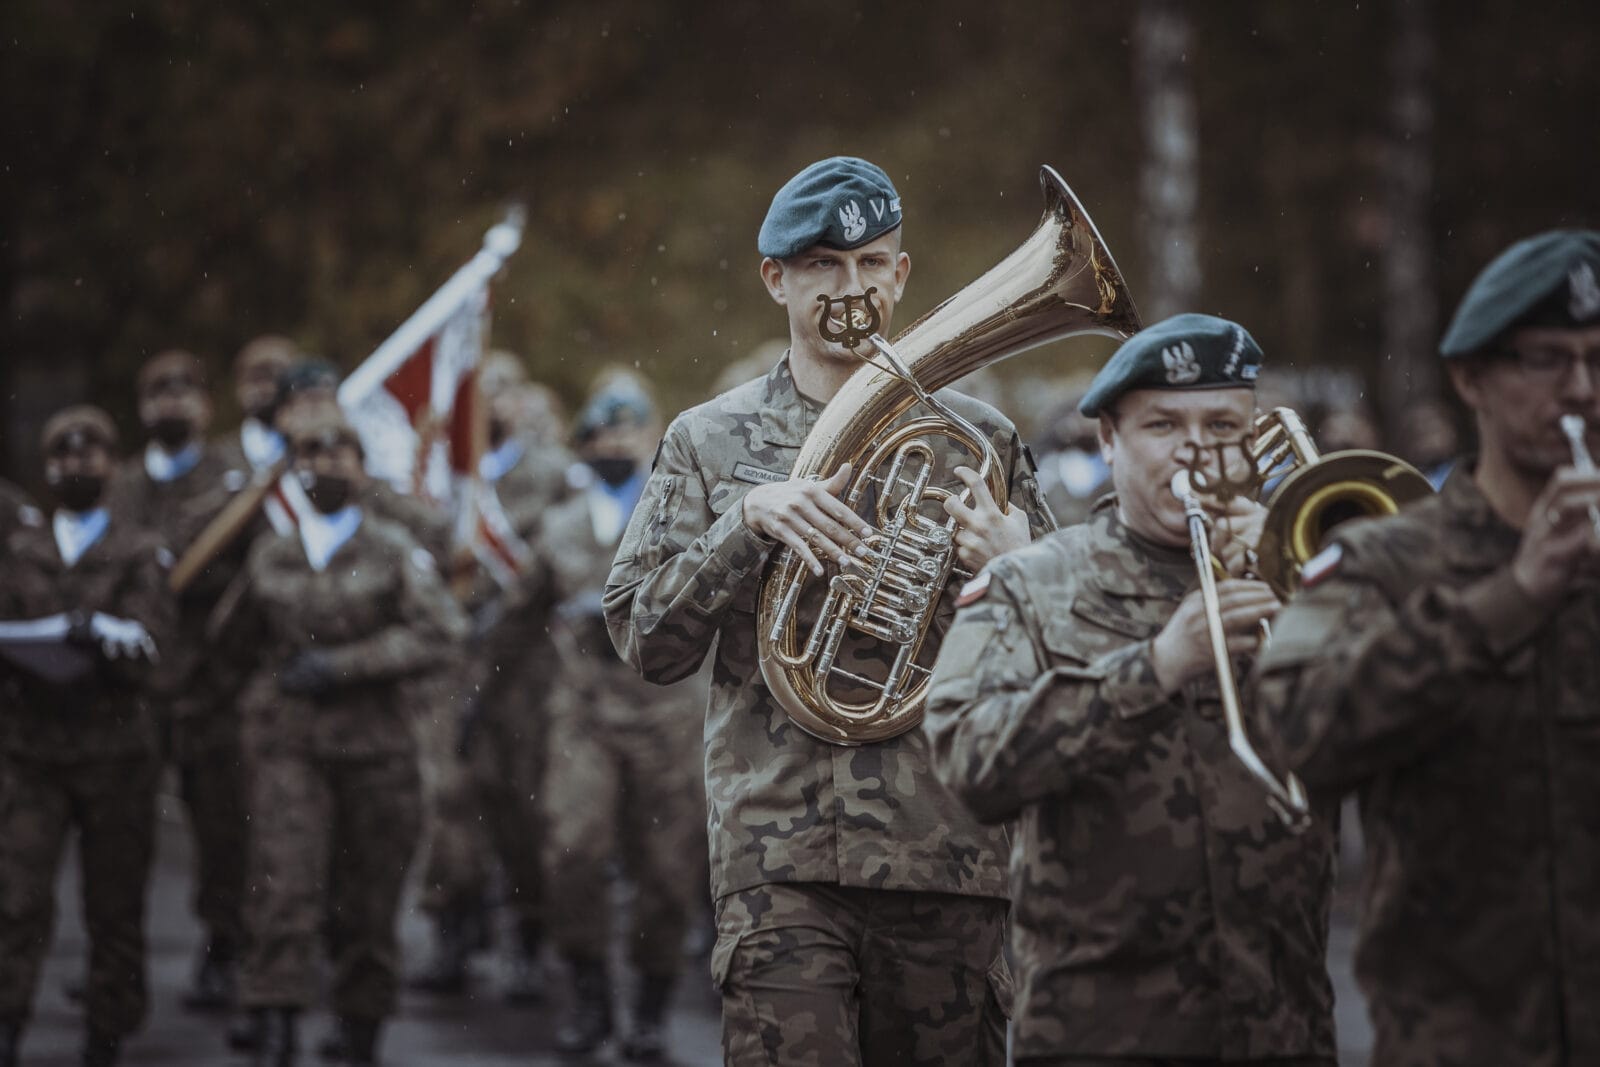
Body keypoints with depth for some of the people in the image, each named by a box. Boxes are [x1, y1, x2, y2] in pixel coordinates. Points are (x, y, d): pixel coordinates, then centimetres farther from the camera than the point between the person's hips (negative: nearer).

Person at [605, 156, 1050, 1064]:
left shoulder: (976, 440, 11)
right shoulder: (713, 442, 11)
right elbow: (646, 646, 3)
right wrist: (746, 522, -11)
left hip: (948, 854, 1)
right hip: (782, 860, -1)